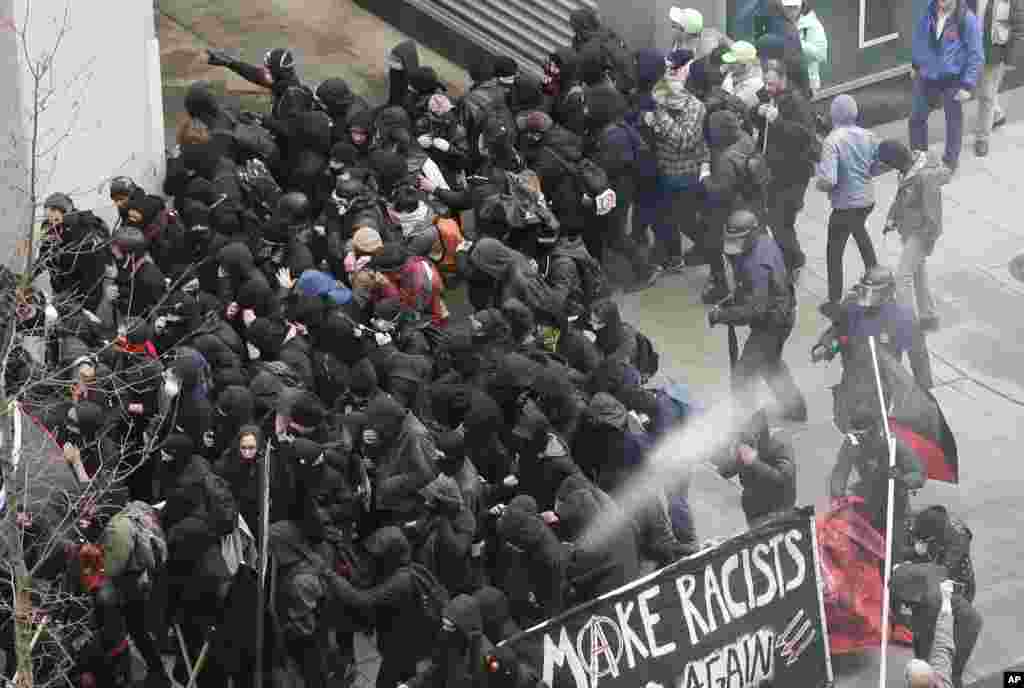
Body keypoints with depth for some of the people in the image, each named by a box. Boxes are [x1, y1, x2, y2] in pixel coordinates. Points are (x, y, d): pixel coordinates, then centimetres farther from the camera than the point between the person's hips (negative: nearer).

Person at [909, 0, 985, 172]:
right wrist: (915, 64, 19)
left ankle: (950, 161, 30)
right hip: (927, 75, 5)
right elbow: (919, 37, 13)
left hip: (953, 79, -5)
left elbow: (976, 55, -15)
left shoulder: (967, 19, -20)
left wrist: (968, 85, -17)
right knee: (916, 118, 15)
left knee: (953, 121, 12)